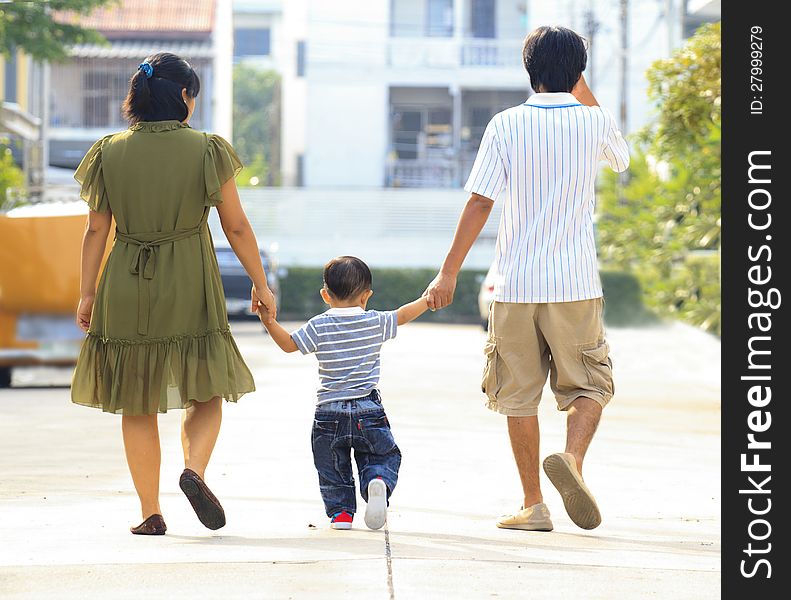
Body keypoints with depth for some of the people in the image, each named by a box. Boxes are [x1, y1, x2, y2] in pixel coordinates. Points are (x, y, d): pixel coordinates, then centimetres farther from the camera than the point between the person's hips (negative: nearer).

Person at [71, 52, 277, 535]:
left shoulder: (110, 153, 0)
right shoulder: (206, 151, -6)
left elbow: (96, 230, 2)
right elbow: (237, 227, -3)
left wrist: (87, 293, 11)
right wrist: (261, 285, 7)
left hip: (126, 291, 2)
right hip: (189, 290, -2)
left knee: (138, 405, 10)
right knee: (206, 394, 12)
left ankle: (151, 513, 8)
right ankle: (195, 468, -15)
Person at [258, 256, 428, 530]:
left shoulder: (319, 327, -6)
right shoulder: (375, 322, -1)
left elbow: (289, 344, -4)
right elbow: (403, 315, 13)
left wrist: (269, 321, 3)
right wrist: (428, 300, 28)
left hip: (329, 414, 0)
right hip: (368, 410, 0)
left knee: (332, 467, 16)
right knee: (382, 456, 11)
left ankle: (340, 511, 9)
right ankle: (378, 481, -19)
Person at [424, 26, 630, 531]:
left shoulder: (507, 125, -4)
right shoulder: (595, 123, 1)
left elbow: (480, 203, -8)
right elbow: (621, 157, 25)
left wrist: (449, 273, -2)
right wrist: (581, 89, 26)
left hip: (516, 282, 0)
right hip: (577, 282, 0)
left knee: (519, 394, 8)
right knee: (590, 385, 12)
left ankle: (534, 505, 8)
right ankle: (572, 458, -17)